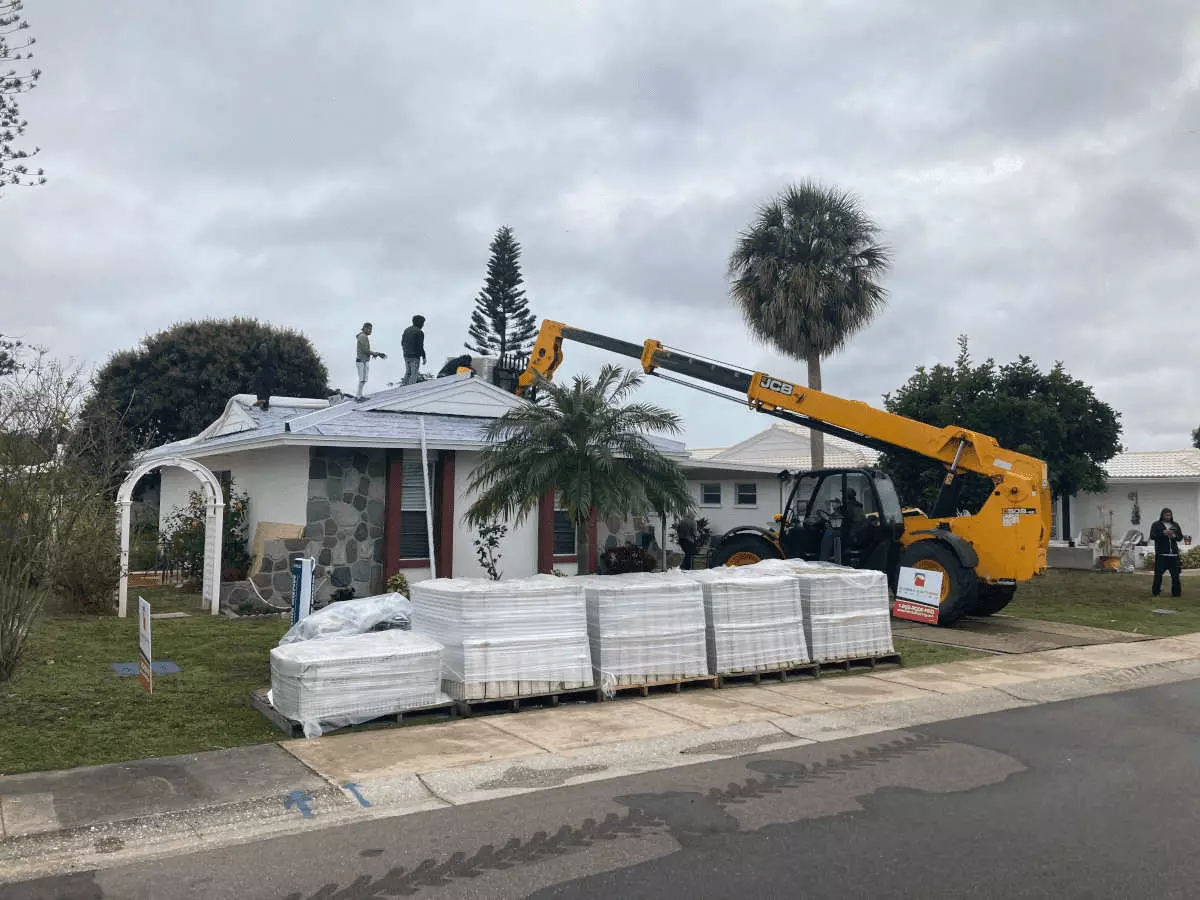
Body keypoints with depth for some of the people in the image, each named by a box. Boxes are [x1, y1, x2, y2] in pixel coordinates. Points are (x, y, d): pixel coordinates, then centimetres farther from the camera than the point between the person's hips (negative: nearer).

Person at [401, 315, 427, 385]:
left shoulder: (406, 330, 10)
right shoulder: (419, 332, -13)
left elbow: (402, 343, 15)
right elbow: (420, 346, -16)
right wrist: (424, 357, -9)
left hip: (406, 355, 7)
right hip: (415, 356, -7)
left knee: (408, 372, 17)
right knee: (414, 374, -3)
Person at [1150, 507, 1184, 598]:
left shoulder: (1175, 525, 15)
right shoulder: (1156, 525, 4)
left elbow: (1181, 537, 13)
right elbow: (1152, 536, -6)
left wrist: (1174, 536, -9)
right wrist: (1163, 533, -19)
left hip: (1174, 554, 3)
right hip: (1161, 554, -3)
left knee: (1175, 575, 4)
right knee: (1158, 574, -1)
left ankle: (1176, 592, 13)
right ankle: (1156, 592, 10)